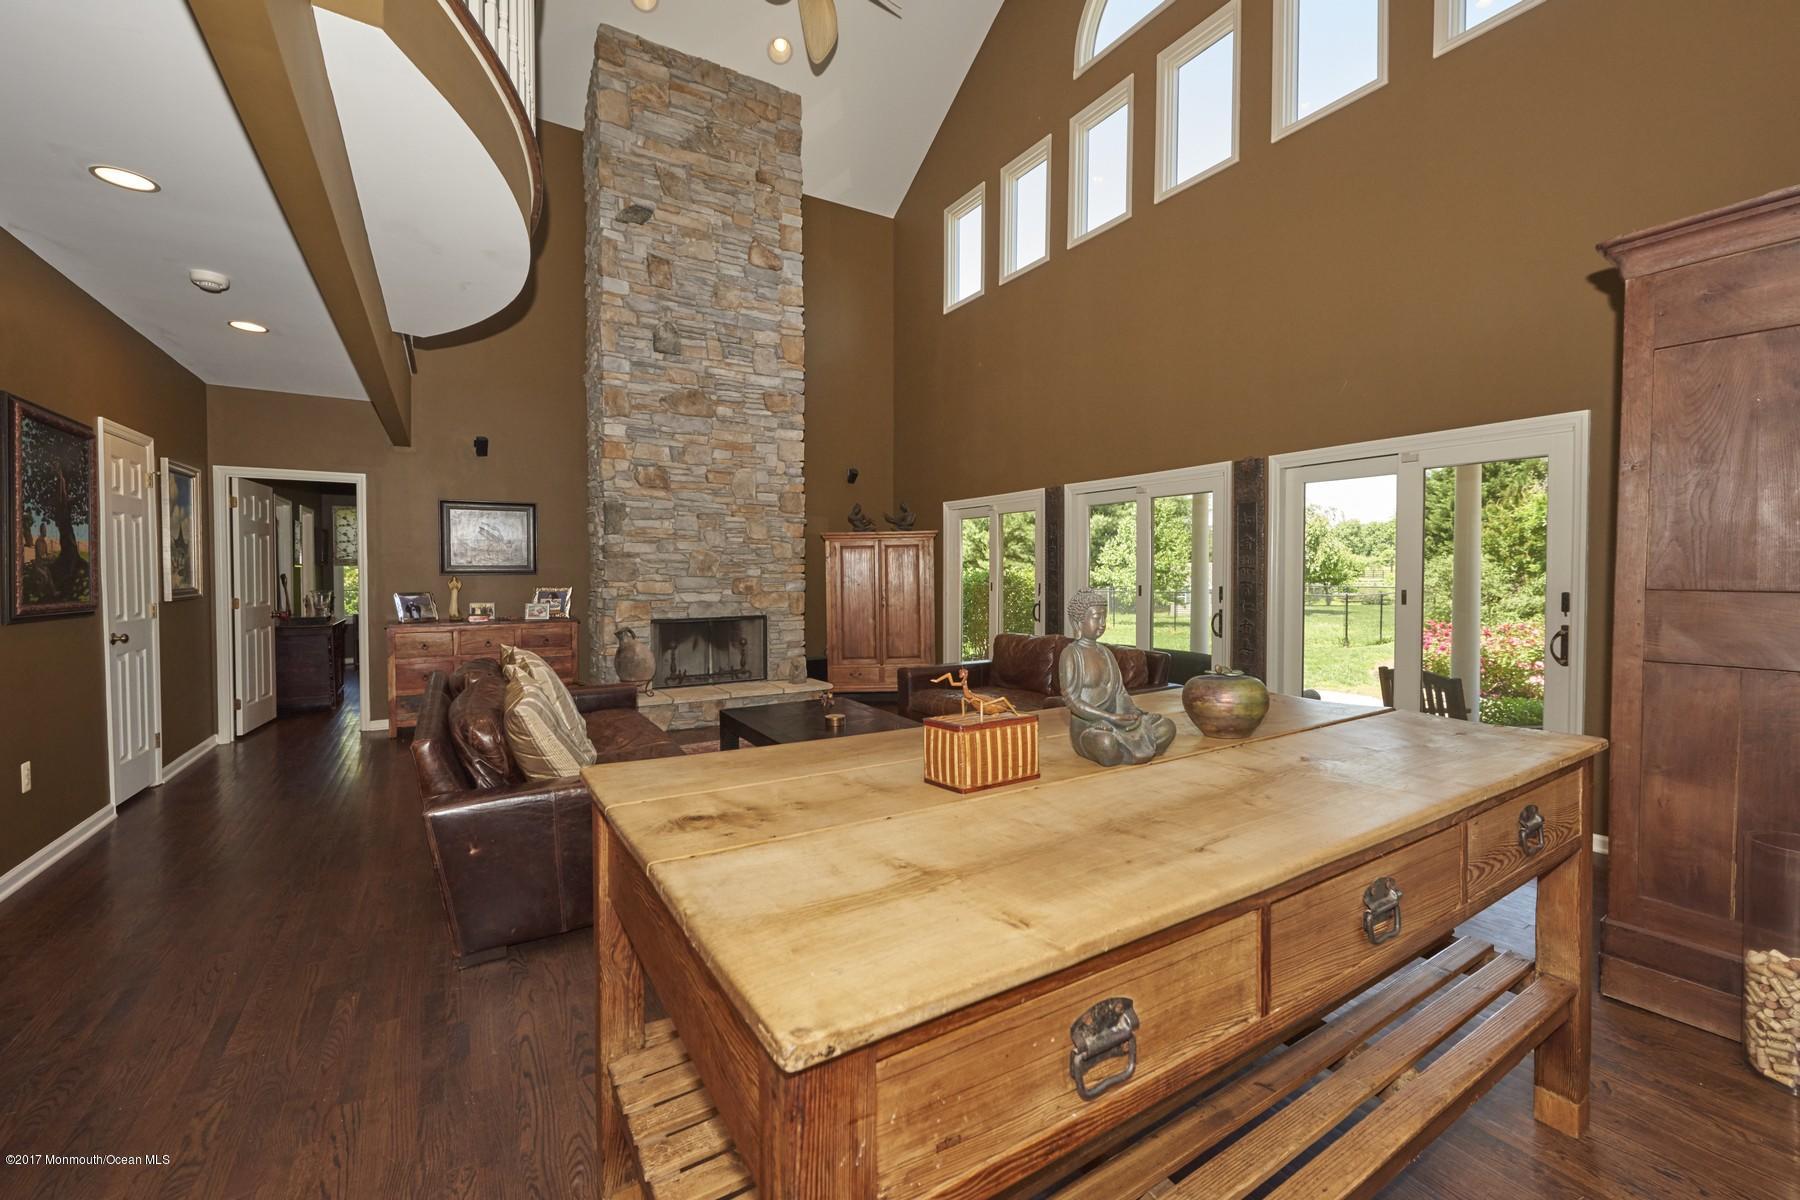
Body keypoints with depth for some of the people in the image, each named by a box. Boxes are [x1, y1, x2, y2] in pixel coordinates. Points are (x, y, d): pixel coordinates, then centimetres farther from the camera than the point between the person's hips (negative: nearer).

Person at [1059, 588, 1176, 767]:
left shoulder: (1106, 652, 12)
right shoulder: (1070, 653, -10)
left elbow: (1120, 692, 11)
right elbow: (1072, 700, -18)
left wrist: (1132, 712, -9)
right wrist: (1111, 717, -23)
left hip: (1115, 720, 6)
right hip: (1087, 725, -6)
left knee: (1167, 727, -7)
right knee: (1106, 742, -39)